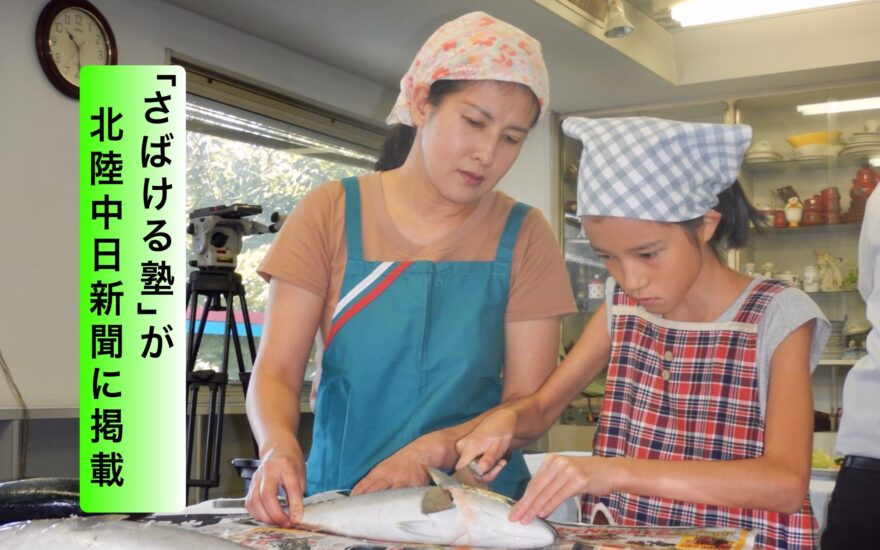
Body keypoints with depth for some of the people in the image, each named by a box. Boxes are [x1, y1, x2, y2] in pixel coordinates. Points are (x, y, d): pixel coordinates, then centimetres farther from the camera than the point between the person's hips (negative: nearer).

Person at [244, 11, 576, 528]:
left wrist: (432, 450, -18)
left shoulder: (524, 236, 1)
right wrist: (279, 444, -22)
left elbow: (529, 401, -2)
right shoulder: (332, 212, 1)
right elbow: (275, 373, -2)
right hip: (337, 499, 1)